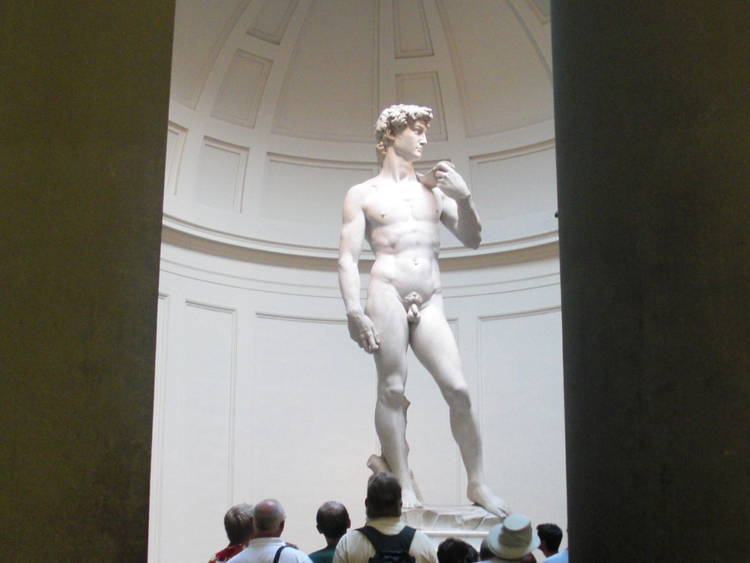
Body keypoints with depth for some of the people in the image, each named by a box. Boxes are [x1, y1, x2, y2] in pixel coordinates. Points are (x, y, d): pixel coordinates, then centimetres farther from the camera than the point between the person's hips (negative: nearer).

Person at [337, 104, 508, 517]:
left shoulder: (433, 189, 22)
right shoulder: (363, 195, 12)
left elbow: (472, 239, 21)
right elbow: (347, 257, 2)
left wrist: (464, 197, 4)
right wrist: (354, 312, -11)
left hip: (430, 302, 3)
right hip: (386, 293, -3)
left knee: (458, 389, -6)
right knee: (392, 389, -8)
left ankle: (477, 484, 2)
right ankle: (403, 485, -4)